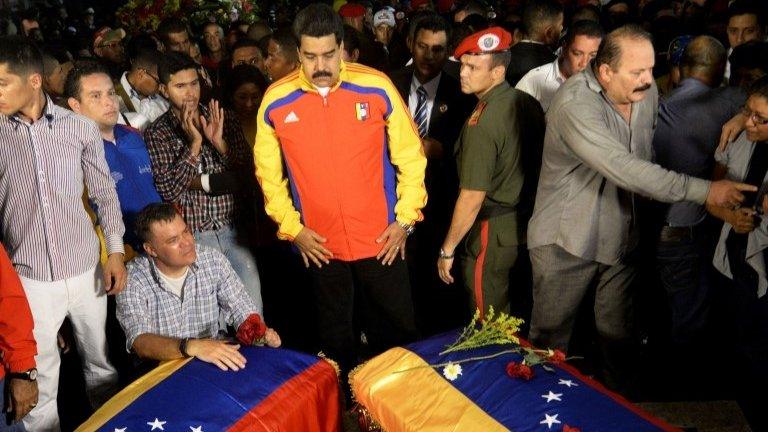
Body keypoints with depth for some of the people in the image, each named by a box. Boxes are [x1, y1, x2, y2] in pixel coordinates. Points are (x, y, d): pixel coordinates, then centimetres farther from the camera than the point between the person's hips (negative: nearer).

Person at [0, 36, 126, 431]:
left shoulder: (80, 127, -3)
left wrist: (115, 251, 0)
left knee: (101, 362, 17)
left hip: (85, 270, 1)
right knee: (38, 380, 7)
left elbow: (105, 193, 5)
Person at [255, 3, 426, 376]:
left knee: (396, 331, 12)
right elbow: (268, 173, 5)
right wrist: (292, 228, 0)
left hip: (381, 240, -1)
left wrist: (405, 219, -4)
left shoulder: (377, 87, -9)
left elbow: (410, 156, -1)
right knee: (335, 339, 18)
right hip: (319, 246, 1)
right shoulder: (276, 101, -5)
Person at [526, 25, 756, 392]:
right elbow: (625, 169, -32)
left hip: (619, 238, 6)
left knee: (618, 337, 14)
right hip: (566, 242, -5)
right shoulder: (575, 104, -25)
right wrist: (704, 191, -31)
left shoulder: (647, 92, -1)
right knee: (550, 340, 9)